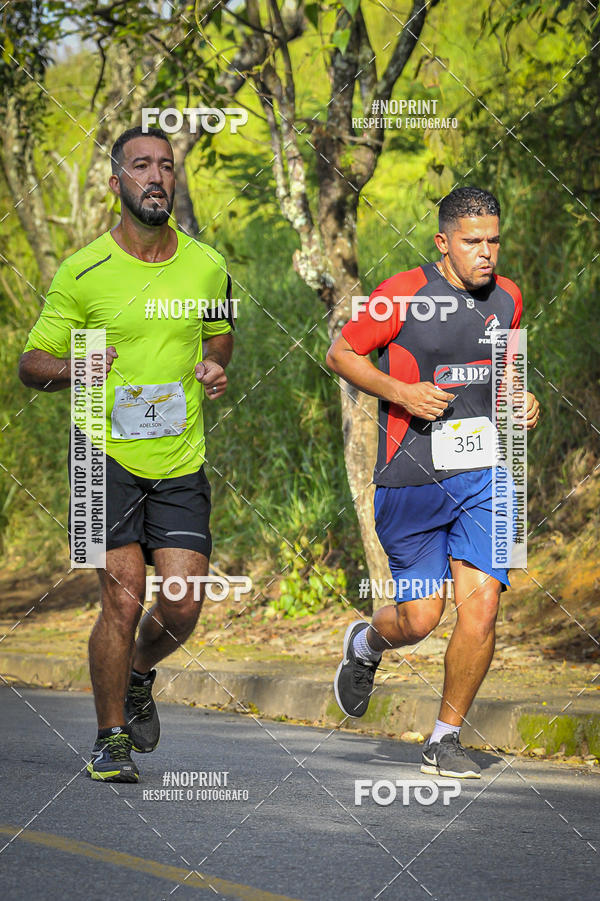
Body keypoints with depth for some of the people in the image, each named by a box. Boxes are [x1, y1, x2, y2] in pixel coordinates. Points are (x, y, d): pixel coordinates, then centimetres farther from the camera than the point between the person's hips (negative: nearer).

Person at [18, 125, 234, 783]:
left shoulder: (207, 268, 5)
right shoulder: (83, 272, -5)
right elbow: (30, 365, 1)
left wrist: (215, 366, 2)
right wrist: (73, 369, -21)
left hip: (181, 462, 3)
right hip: (108, 455, -3)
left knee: (183, 605, -5)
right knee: (123, 599, -11)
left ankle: (138, 678, 29)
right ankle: (110, 738, 8)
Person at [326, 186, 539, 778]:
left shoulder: (506, 298, 8)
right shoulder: (402, 296, -9)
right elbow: (340, 354, 0)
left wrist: (521, 401, 5)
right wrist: (401, 391, -14)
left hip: (483, 476, 3)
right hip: (409, 480, -3)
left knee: (481, 604, -11)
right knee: (420, 618, -1)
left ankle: (446, 737, 5)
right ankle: (366, 642, 37)